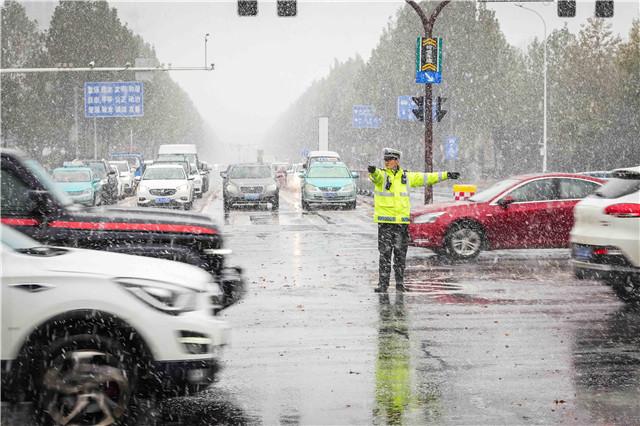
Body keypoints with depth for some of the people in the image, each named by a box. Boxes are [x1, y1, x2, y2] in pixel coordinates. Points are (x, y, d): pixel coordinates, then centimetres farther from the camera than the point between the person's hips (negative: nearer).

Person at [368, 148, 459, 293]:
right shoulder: (381, 175, 0)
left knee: (400, 253, 7)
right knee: (385, 253, -4)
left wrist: (445, 175, 24)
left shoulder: (406, 176, 11)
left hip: (402, 221, 3)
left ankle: (400, 283, 15)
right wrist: (373, 171, -49)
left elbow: (425, 178, 21)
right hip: (385, 221, -3)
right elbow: (376, 176, -24)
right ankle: (383, 283, 0)